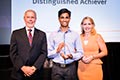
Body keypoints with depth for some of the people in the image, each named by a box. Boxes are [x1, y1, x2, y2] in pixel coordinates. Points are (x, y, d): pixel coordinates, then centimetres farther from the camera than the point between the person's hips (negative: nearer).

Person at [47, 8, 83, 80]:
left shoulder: (75, 35, 6)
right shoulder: (53, 35, 5)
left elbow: (80, 53, 3)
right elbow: (48, 54, 2)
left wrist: (71, 56, -14)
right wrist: (57, 50, -14)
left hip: (71, 68, 1)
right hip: (57, 68, 0)